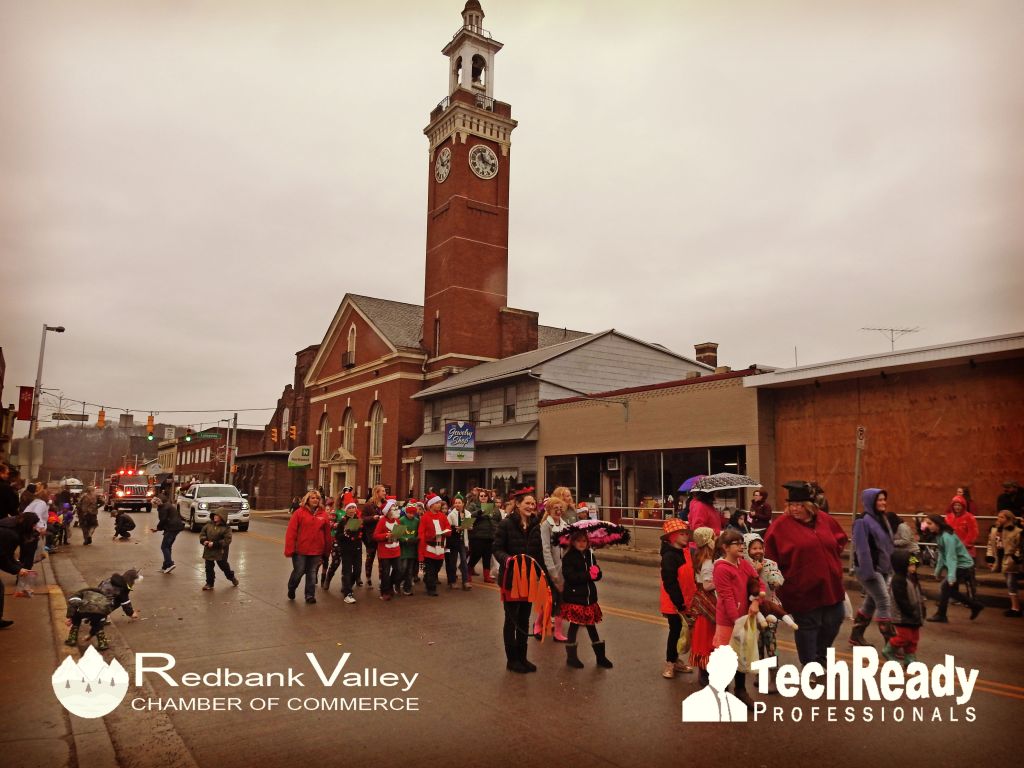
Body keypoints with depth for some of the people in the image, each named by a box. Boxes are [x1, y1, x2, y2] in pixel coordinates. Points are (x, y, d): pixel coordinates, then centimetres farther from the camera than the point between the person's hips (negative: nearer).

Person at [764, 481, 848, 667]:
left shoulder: (824, 519, 0)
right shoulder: (781, 526, -14)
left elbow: (841, 538, 17)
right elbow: (770, 556, -11)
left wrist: (831, 557, 7)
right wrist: (785, 574, -13)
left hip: (830, 585, 5)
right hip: (802, 589, -5)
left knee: (834, 621, 17)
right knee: (807, 627, 6)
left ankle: (820, 655, 42)